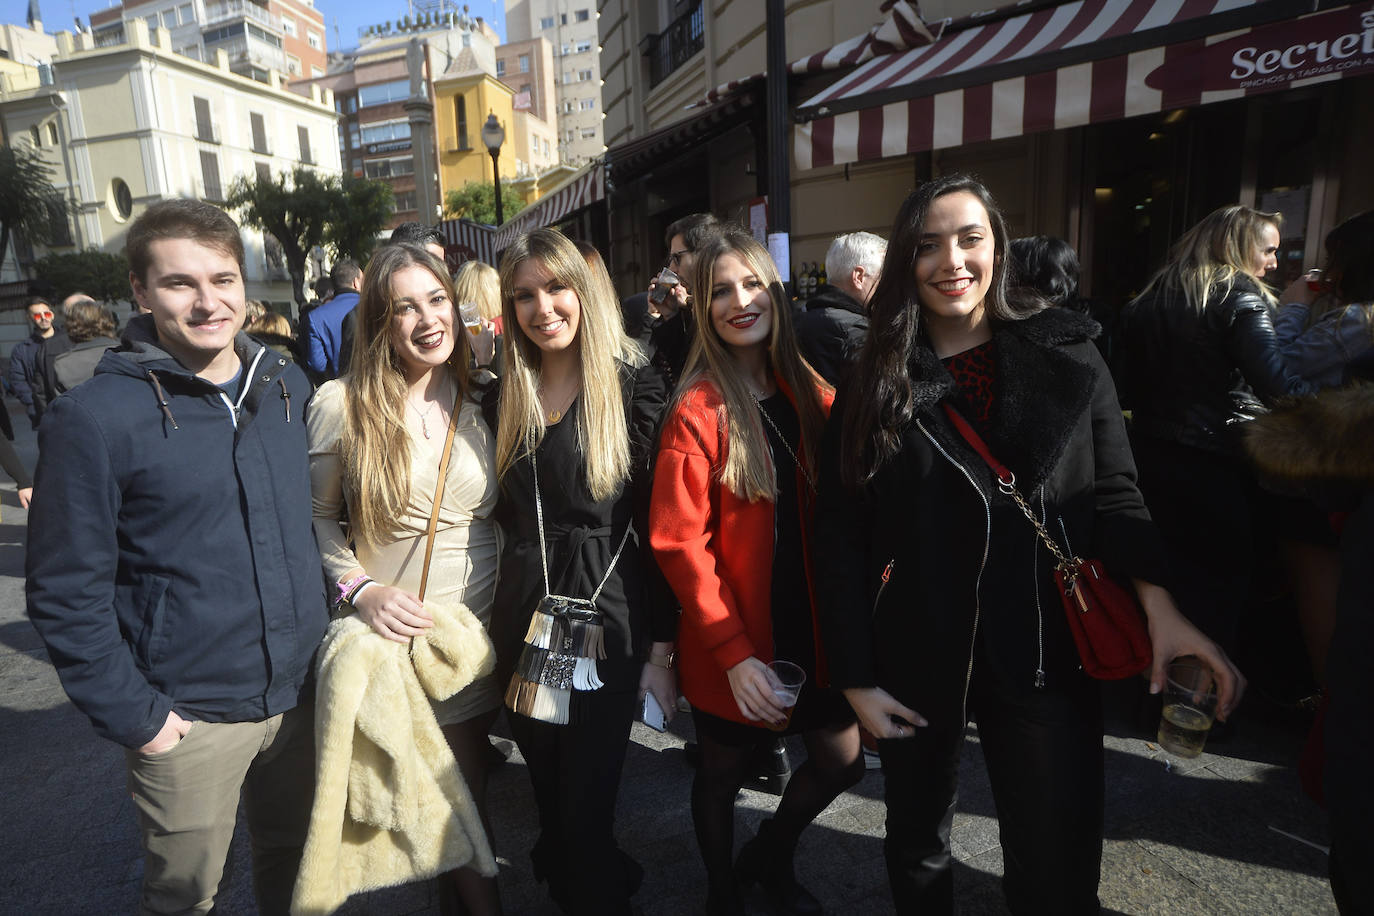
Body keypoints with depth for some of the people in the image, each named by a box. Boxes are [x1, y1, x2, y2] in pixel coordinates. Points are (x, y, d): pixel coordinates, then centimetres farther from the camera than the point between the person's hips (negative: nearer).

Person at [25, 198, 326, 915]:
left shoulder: (287, 386, 2)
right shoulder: (93, 418, -14)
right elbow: (65, 595, -11)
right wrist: (134, 718, -11)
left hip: (301, 693, 4)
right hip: (189, 719, -4)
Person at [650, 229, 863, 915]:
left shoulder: (810, 391, 1)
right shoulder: (696, 410, -14)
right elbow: (679, 543, -16)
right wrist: (734, 654, -19)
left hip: (811, 627, 5)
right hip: (730, 646, -4)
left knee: (841, 762, 15)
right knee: (724, 772, 15)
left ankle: (768, 858, 45)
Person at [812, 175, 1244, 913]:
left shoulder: (1068, 357, 0)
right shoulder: (876, 385, -2)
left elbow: (1113, 494, 2)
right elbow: (840, 540, -3)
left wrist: (1160, 606, -15)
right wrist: (855, 675, -6)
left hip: (1046, 655, 0)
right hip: (916, 661, 1)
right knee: (917, 846, 20)